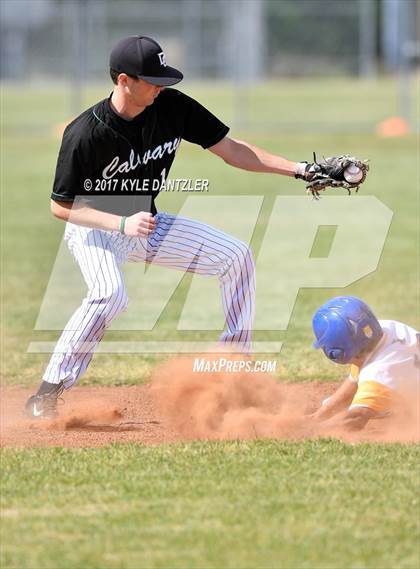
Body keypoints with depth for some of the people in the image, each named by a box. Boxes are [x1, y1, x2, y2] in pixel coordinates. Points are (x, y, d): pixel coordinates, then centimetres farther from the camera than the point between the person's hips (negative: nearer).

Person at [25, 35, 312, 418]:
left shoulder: (172, 106, -13)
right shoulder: (85, 133, -27)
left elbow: (230, 150, -4)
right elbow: (61, 206, -20)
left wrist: (298, 169, -12)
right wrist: (122, 224, -33)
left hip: (147, 223, 6)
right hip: (94, 226, -6)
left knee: (236, 256, -5)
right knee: (110, 294, -35)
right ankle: (48, 393, -27)